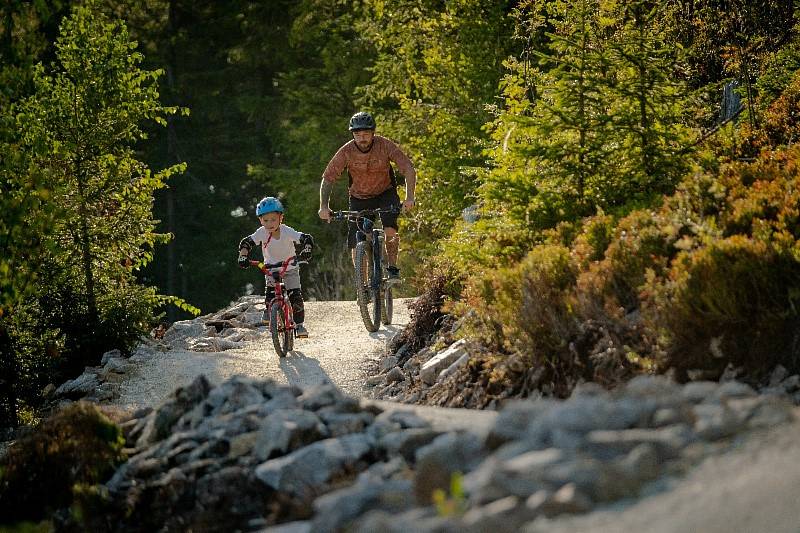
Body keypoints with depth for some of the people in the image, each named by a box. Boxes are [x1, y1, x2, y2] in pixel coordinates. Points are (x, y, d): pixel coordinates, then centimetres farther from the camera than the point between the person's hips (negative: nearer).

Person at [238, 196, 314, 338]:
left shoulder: (287, 232, -26)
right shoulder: (262, 233, -20)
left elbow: (307, 239, -31)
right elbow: (245, 243, -19)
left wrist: (306, 250, -51)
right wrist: (243, 257, -37)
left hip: (290, 268, -1)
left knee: (295, 295, -13)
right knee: (270, 290, -20)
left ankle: (299, 324, -1)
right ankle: (269, 310, 10)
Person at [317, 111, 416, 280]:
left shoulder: (385, 145, -22)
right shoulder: (346, 152, -20)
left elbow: (408, 169, -25)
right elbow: (327, 179, -16)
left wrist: (409, 197, -37)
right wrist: (324, 206, -28)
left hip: (385, 193, -1)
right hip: (359, 198, 1)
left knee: (390, 230, -26)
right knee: (357, 246, -5)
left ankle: (392, 268, -7)